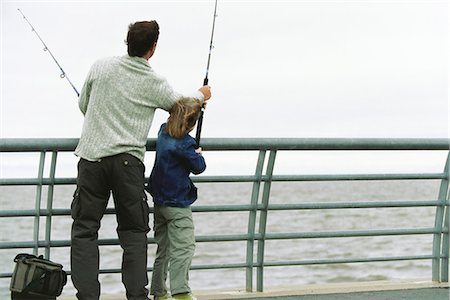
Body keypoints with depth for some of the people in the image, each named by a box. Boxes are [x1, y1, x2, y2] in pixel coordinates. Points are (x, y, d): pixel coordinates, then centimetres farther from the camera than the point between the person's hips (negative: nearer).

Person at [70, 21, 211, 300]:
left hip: (92, 155, 1)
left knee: (85, 229, 3)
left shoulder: (101, 67, 4)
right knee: (134, 232, 9)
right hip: (128, 160, -1)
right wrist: (201, 96, 42)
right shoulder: (155, 83, 1)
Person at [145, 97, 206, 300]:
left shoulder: (163, 132, 7)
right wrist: (198, 154, 12)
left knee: (163, 248, 15)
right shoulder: (185, 143, -17)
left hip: (159, 202, 9)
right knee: (184, 247, -11)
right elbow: (199, 167, -10)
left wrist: (198, 98, 32)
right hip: (178, 203, -9)